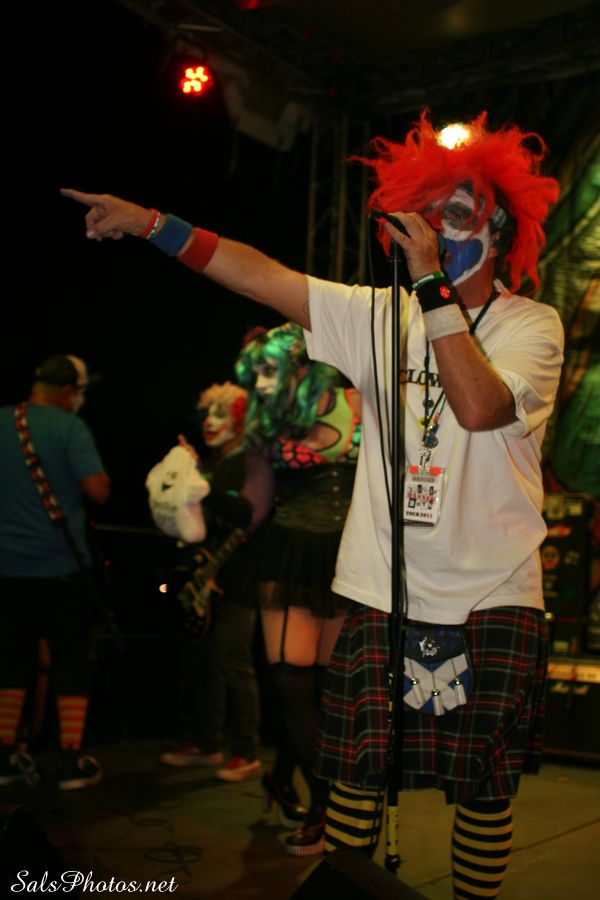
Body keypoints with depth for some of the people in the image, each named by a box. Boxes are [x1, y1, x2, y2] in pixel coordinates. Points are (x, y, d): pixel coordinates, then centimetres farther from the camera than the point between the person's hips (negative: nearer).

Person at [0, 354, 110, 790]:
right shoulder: (70, 428, -11)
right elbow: (98, 489, -17)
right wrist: (101, 474, 2)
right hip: (62, 565, -4)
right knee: (71, 660, 5)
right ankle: (72, 761, 7)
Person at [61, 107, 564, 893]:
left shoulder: (534, 326, -3)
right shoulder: (379, 315, 5)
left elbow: (478, 406, -22)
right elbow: (261, 275, 2)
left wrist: (434, 283, -20)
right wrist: (148, 222, -3)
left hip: (494, 599, -1)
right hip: (383, 592, 2)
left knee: (485, 789, 8)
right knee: (355, 776, 3)